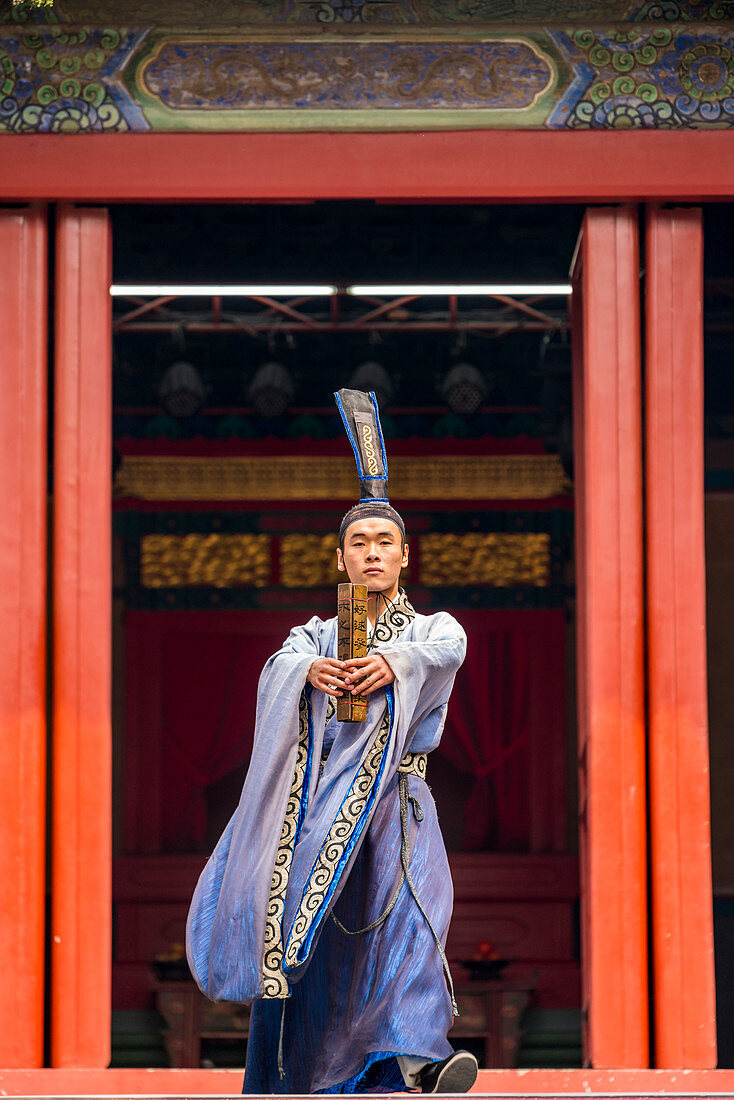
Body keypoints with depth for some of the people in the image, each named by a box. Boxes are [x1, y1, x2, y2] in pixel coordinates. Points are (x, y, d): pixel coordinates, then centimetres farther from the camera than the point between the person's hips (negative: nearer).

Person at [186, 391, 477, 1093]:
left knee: (409, 906, -25)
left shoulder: (433, 631, 15)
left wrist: (394, 663, -32)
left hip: (394, 805, -2)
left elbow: (446, 653, -11)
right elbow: (278, 673, -5)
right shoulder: (315, 638, 18)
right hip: (314, 809, 2)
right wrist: (312, 673, -30)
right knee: (304, 956, -4)